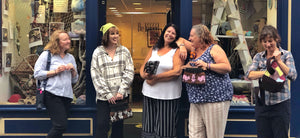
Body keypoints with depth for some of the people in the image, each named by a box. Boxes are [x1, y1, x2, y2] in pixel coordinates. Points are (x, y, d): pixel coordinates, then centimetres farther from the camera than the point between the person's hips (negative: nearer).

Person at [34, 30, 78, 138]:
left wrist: (73, 70, -1)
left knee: (60, 127, 8)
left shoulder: (70, 57, 18)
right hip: (52, 95, -6)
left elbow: (74, 80, 19)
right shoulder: (46, 55, 2)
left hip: (67, 95, 6)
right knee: (61, 126, -16)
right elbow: (37, 74, -5)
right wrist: (55, 71, -12)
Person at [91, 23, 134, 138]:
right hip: (103, 97, -2)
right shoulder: (97, 52, 1)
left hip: (121, 96, 2)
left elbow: (129, 72, 0)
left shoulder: (124, 51, 6)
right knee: (102, 126, -5)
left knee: (118, 125, 9)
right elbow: (95, 76, -4)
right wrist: (108, 94, -10)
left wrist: (121, 92, -9)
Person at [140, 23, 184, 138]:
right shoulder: (153, 50, 14)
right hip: (149, 93, 5)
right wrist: (145, 75, -11)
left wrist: (156, 78, -13)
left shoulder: (177, 51, 0)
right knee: (149, 127, 10)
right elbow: (142, 68, 13)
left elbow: (177, 72, -13)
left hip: (168, 95, -4)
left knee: (164, 128, 0)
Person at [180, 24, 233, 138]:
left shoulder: (214, 48, -2)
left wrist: (207, 65, -19)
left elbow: (227, 68, -11)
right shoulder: (194, 50, 19)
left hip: (215, 98, -7)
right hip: (195, 100, 7)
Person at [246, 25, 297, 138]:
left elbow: (293, 76, -9)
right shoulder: (258, 57, 8)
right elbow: (249, 75, -6)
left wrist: (278, 60, -12)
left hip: (280, 102, -2)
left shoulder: (286, 55, 2)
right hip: (262, 103, 3)